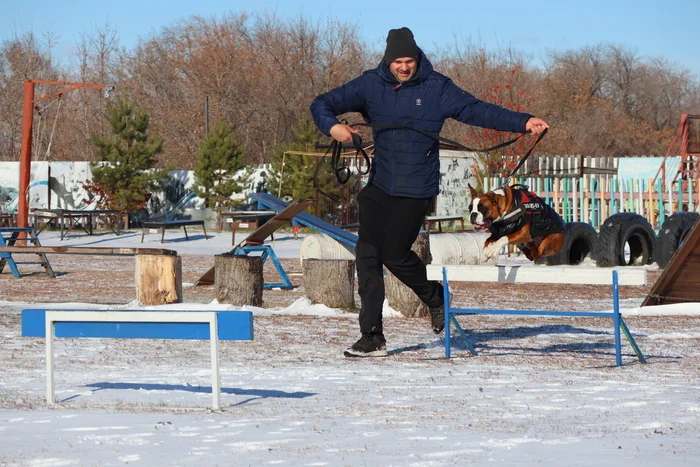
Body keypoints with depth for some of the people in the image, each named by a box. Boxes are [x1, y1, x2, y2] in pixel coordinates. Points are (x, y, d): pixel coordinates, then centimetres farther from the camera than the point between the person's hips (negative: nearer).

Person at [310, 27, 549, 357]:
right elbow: (323, 104, 2)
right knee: (367, 254, -3)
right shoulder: (371, 85, 2)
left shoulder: (436, 88, -3)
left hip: (416, 189, -3)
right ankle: (372, 337, 3)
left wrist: (523, 122, -18)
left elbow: (476, 110, -7)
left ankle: (436, 299, 27)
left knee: (394, 254, -4)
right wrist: (332, 126, -21)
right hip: (379, 185, 3)